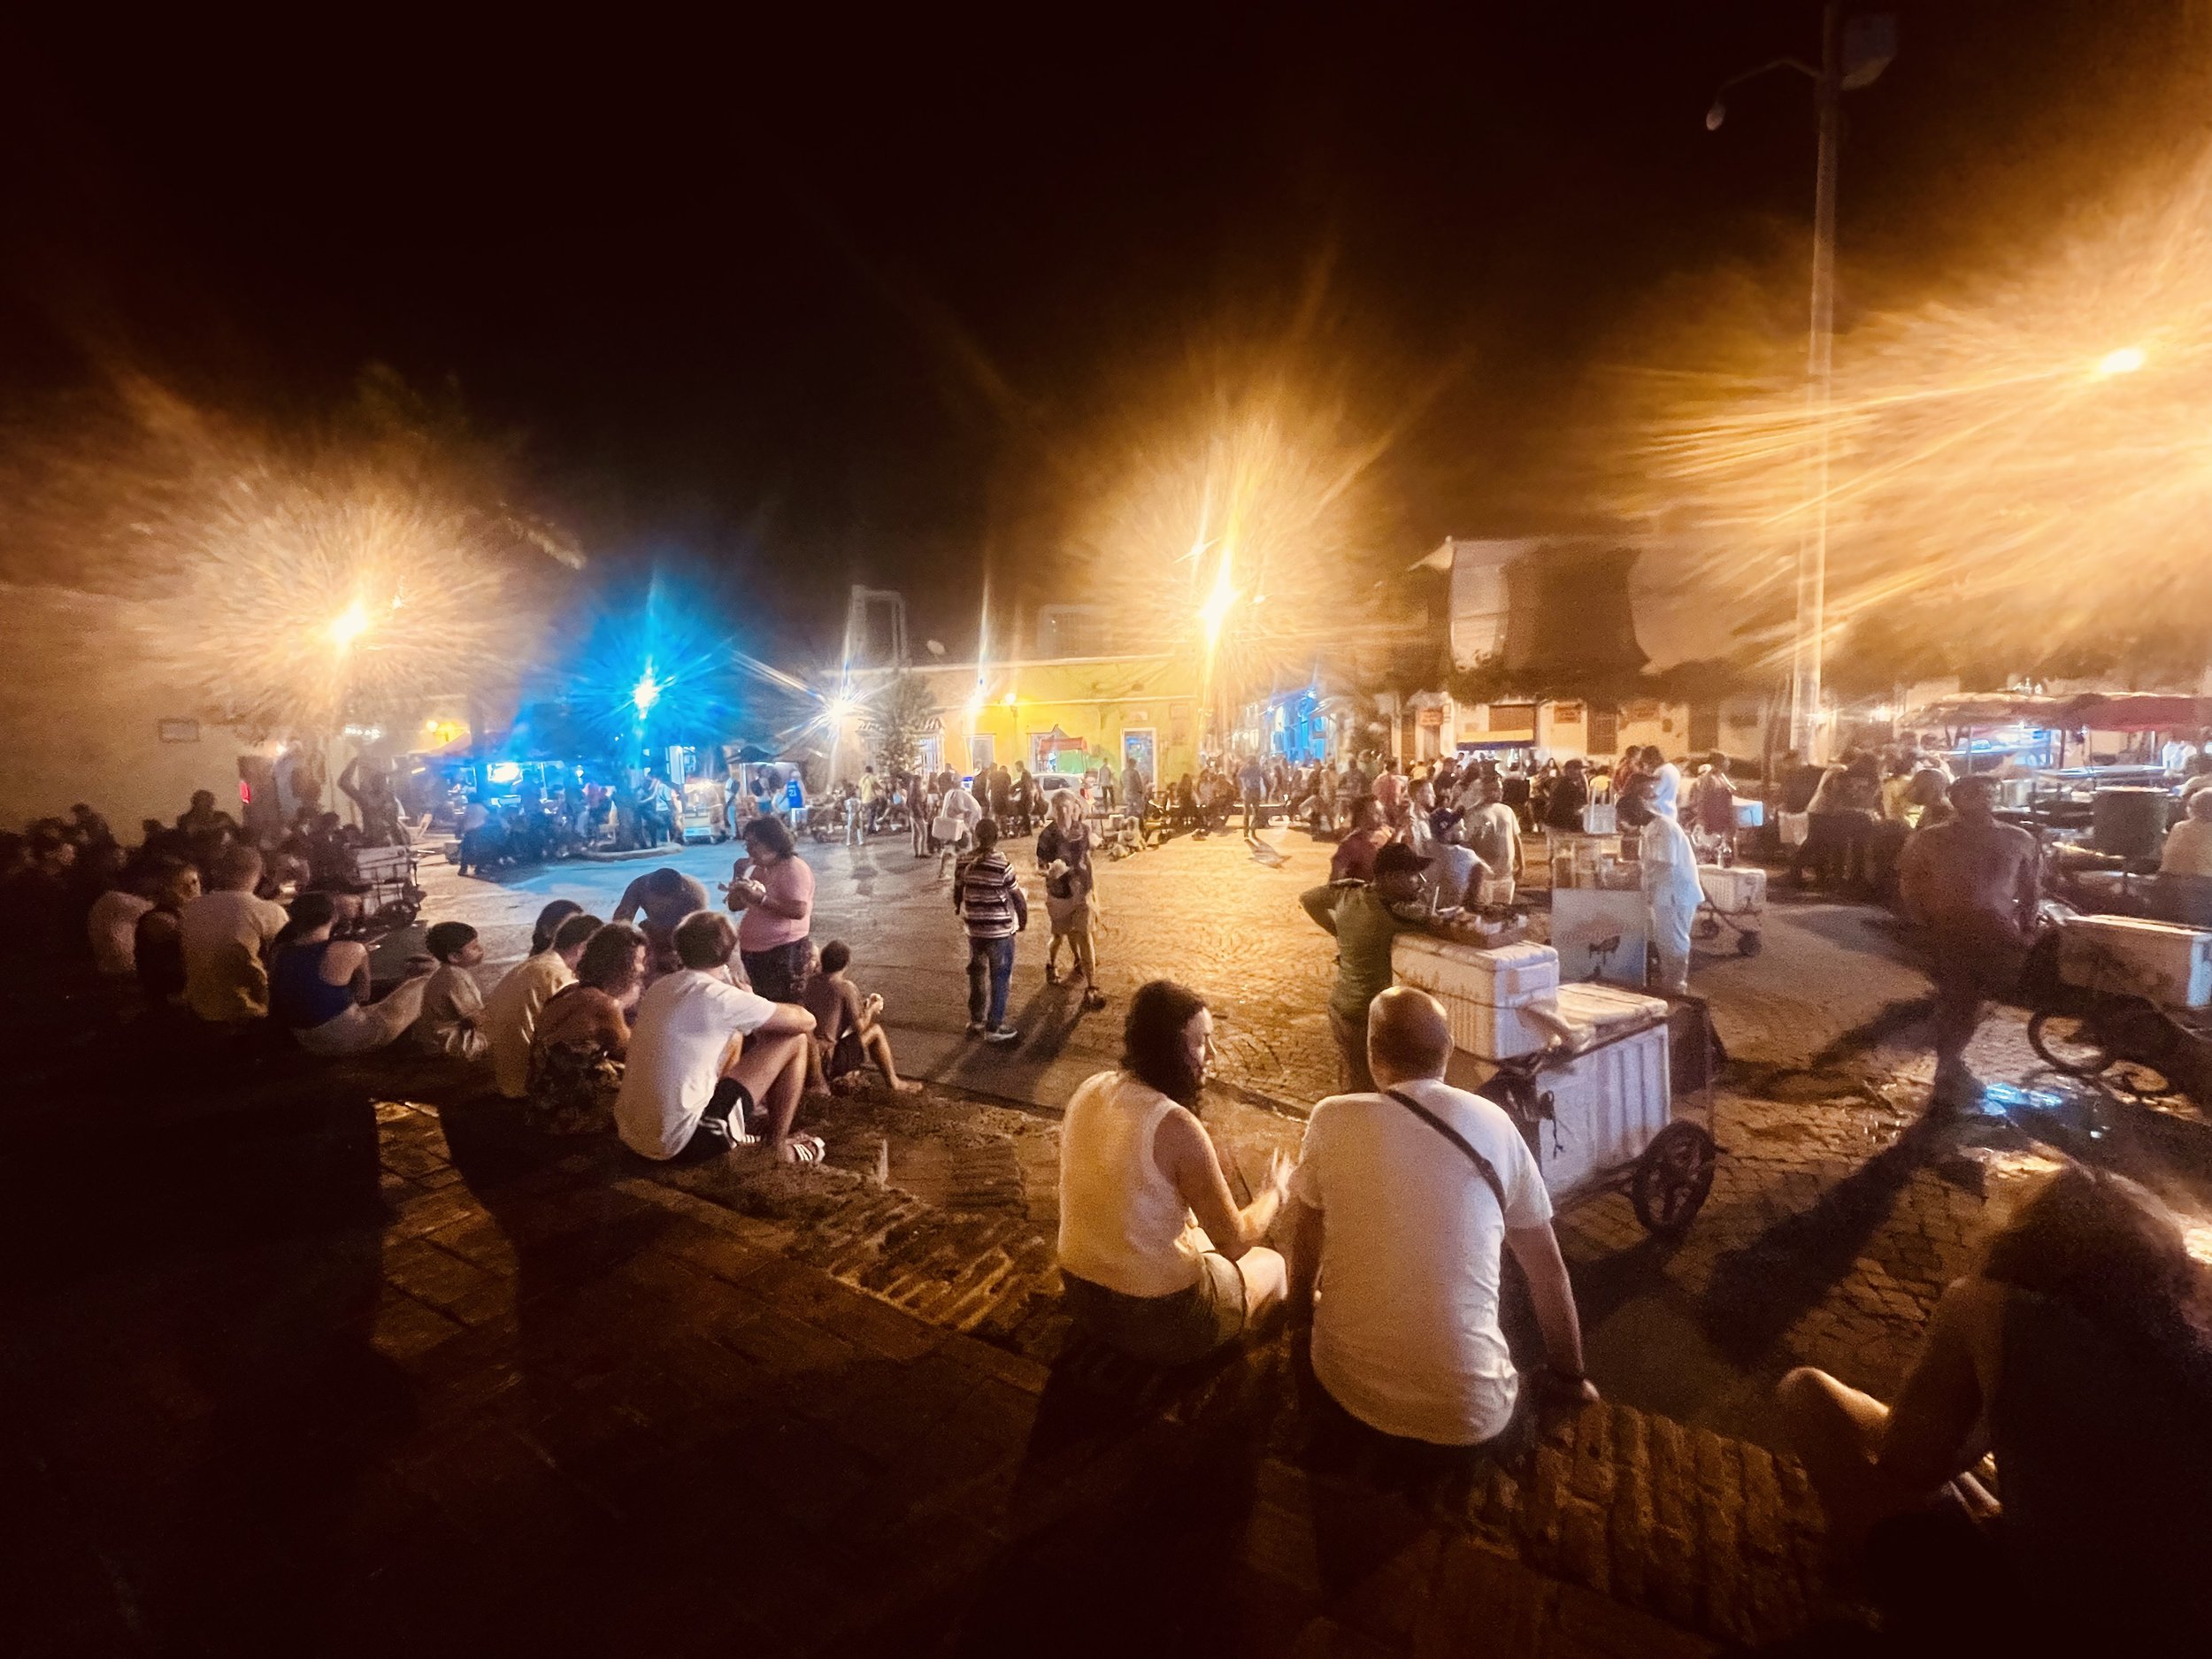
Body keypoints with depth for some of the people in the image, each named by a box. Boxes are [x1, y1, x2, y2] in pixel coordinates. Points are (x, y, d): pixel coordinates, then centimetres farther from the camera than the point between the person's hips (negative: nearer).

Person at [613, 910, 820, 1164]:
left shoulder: (658, 988, 7)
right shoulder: (720, 997, -15)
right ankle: (778, 1146, 12)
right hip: (680, 1142, -8)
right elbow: (806, 1021, -6)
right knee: (793, 1040, -1)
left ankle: (727, 1133, 27)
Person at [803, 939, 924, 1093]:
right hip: (825, 1062, -6)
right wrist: (872, 1008, 13)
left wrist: (862, 1006, 19)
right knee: (876, 1030, 7)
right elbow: (859, 1028, -6)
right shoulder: (846, 988, -13)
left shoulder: (809, 981, 4)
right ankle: (893, 1082, 20)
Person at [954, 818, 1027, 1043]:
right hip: (1000, 931, -5)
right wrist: (1023, 920, 8)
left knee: (977, 974, 19)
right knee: (1000, 979, 6)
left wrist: (960, 913, 28)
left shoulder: (964, 864, -3)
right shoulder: (1002, 866, -18)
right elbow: (1017, 897, -9)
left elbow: (957, 894, 9)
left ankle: (976, 1021, 31)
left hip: (974, 929, 5)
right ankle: (994, 1028, 10)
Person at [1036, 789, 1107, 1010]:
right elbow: (1040, 865, -10)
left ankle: (1091, 989, -5)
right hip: (1059, 891, -1)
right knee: (1060, 934, 15)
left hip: (1082, 889, 1)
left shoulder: (1083, 830, -4)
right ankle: (1051, 964, 49)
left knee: (1084, 935, -6)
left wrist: (1092, 885, 13)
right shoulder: (1047, 835, -13)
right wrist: (1050, 870, -33)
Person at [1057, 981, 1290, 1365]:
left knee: (1201, 1236, 31)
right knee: (1272, 1265, 20)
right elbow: (1235, 1242, -16)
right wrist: (1273, 1192, 3)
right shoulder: (1177, 1127, -27)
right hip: (1157, 1321, -6)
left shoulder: (1088, 1092, -7)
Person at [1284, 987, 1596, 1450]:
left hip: (1352, 1390, 0)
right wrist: (1568, 1377, 24)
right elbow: (1547, 1270, 8)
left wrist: (1301, 1311, 29)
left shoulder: (1332, 1120, -7)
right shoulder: (1494, 1125, -3)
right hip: (1472, 1414, 1)